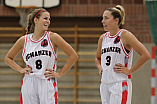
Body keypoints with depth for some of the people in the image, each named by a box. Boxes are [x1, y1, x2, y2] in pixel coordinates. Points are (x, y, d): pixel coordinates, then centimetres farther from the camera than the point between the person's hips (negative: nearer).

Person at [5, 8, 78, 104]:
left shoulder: (52, 37, 0)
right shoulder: (24, 40, 7)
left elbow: (73, 56, 0)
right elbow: (8, 58, 22)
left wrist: (60, 74, -2)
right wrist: (20, 69, 7)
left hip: (48, 85, -2)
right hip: (29, 85, 2)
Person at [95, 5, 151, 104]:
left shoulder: (125, 35, -7)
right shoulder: (103, 38, 13)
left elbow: (146, 55, -12)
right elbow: (97, 58, 32)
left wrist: (130, 71, -10)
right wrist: (100, 68, 11)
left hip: (120, 84, -7)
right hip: (105, 84, 7)